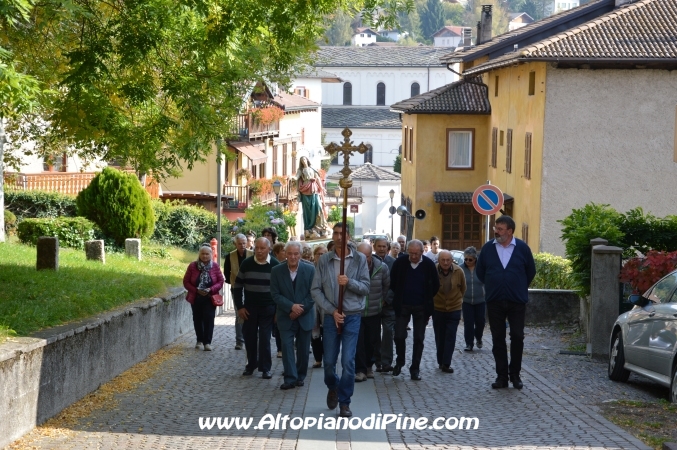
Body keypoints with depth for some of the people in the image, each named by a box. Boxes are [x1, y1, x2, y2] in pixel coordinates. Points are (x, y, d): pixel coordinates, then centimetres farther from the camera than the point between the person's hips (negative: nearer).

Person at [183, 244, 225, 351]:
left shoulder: (215, 266, -3)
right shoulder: (192, 266, -3)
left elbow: (220, 281, -2)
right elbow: (186, 282, -2)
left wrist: (211, 289, -18)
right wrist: (196, 290, -16)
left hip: (210, 298, -2)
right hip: (196, 298, 2)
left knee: (209, 318, -10)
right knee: (197, 319, 11)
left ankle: (207, 342, -8)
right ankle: (199, 340, 28)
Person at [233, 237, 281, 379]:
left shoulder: (275, 265, -5)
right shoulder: (246, 264, -2)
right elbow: (237, 286, 5)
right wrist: (239, 307, 0)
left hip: (268, 308, -2)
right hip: (249, 308, 2)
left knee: (265, 339, -2)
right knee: (249, 337, 7)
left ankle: (265, 368, 6)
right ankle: (251, 365, 21)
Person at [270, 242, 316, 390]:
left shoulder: (310, 270, -4)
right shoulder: (276, 271, -4)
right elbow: (275, 294, -6)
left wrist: (301, 309, -13)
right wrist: (291, 307, -18)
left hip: (305, 316, 1)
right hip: (286, 316, 0)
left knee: (303, 348, 8)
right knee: (287, 346, -9)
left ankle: (300, 376, 23)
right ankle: (290, 378, -8)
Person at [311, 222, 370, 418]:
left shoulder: (360, 259, -3)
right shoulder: (324, 260, 0)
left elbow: (366, 288, -4)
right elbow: (316, 290, -2)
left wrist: (349, 282, -23)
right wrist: (331, 310, -11)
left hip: (352, 316, -1)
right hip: (331, 316, 1)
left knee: (348, 361, -5)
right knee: (329, 361, 8)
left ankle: (345, 402, 6)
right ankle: (333, 388, 38)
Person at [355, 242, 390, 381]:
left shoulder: (381, 267, -9)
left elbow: (387, 286, 10)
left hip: (374, 312, 3)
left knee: (372, 342, 12)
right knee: (358, 342, -7)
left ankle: (368, 366, 31)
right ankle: (360, 370, -1)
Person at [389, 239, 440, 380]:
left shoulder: (429, 265, -10)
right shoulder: (400, 263, -8)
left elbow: (435, 286, 2)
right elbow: (392, 283, 6)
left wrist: (427, 300, 5)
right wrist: (399, 297, 7)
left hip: (421, 307, 0)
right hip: (402, 306, 0)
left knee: (419, 339, 4)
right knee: (399, 336, -2)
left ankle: (415, 369, 13)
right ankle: (400, 362, 22)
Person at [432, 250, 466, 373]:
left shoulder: (459, 272, -12)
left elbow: (463, 288, 7)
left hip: (454, 309, 0)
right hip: (437, 309, 0)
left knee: (450, 337, -6)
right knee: (439, 337, 9)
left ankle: (446, 363, -4)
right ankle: (441, 362, 21)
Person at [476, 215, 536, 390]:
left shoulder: (522, 248, -2)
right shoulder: (488, 248, 1)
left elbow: (531, 271, 10)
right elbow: (480, 271, 14)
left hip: (517, 302, -1)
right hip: (494, 302, 1)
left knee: (517, 338, 0)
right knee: (498, 339, 4)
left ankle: (515, 374, 12)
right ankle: (501, 375, 10)